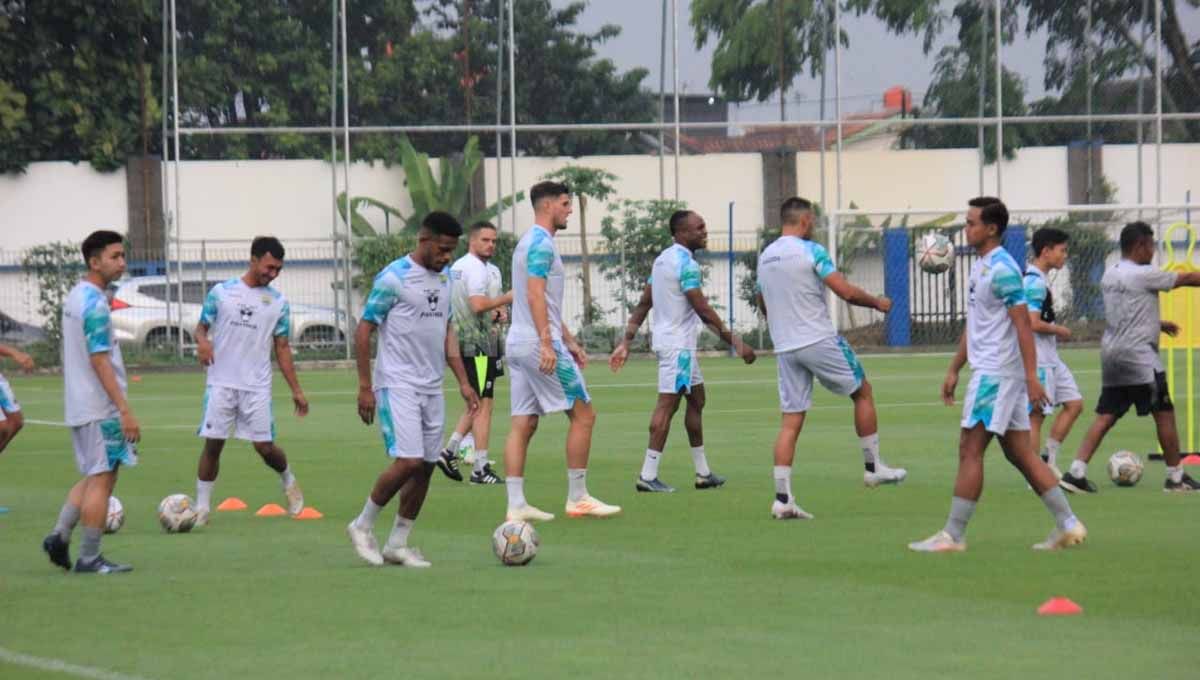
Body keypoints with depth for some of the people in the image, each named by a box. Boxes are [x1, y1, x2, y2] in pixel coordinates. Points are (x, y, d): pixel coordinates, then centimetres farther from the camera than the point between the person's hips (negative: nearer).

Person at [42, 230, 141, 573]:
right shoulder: (95, 304, -17)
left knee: (93, 477, 17)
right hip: (101, 408, -9)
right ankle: (89, 558, 0)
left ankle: (60, 535, 7)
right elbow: (100, 362, -21)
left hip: (78, 406, 9)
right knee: (102, 478, -3)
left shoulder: (75, 297, 13)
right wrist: (125, 410, -22)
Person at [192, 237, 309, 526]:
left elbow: (282, 348, 10)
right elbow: (202, 326, 7)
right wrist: (202, 341, -18)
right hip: (221, 383, -1)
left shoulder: (278, 302, 7)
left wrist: (296, 390, 6)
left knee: (265, 447, -2)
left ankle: (289, 481, 29)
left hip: (257, 387, 1)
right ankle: (202, 507, 6)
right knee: (212, 445, -3)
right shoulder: (222, 292, 2)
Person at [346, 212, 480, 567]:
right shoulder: (394, 278, -11)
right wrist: (365, 387, -13)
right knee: (409, 461, -16)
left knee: (426, 466, 5)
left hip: (431, 388, 7)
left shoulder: (444, 278, 12)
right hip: (397, 386, -7)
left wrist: (463, 381, 14)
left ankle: (397, 544, 14)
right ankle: (363, 526, 3)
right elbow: (363, 331, -9)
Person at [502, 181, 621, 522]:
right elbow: (535, 295, -20)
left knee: (523, 424, 5)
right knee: (583, 415, -2)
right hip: (538, 344, -10)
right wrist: (547, 344, -26)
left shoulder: (531, 242, 21)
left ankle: (516, 504, 0)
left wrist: (569, 341, 29)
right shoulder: (541, 244, -11)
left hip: (518, 345, 10)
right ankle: (577, 498, 0)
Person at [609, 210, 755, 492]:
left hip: (664, 337, 10)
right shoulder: (686, 264, -17)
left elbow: (643, 304, 13)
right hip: (678, 343, -10)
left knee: (696, 400, 16)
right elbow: (703, 310, -19)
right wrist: (734, 341, -15)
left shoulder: (664, 259, 13)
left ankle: (703, 473, 21)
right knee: (667, 405, -8)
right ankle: (648, 475, -9)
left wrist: (626, 342, 14)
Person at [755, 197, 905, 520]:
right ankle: (872, 467, 18)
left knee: (791, 421, 4)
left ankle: (782, 498, -4)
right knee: (863, 391, 15)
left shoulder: (765, 257, 10)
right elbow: (847, 291, -14)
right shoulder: (811, 251, -10)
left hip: (785, 347, 6)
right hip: (819, 341, -6)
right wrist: (877, 302, 3)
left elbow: (763, 305, 21)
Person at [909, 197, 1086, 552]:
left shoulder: (1002, 270, -15)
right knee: (1019, 453, 10)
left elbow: (1023, 326, -19)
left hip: (995, 374, -10)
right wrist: (954, 370, 24)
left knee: (969, 450, -6)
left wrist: (1032, 377, -23)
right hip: (987, 370, 10)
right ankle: (1068, 526, 11)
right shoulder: (980, 267, 15)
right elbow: (973, 325, 24)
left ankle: (953, 535, -2)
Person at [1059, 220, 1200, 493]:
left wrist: (1158, 324, 30)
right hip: (1138, 355, -8)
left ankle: (1076, 472, -6)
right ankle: (1175, 477, 9)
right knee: (1164, 414, 3)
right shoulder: (1143, 275, -12)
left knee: (1105, 416, 5)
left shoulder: (1110, 276, 14)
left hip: (1111, 355, 8)